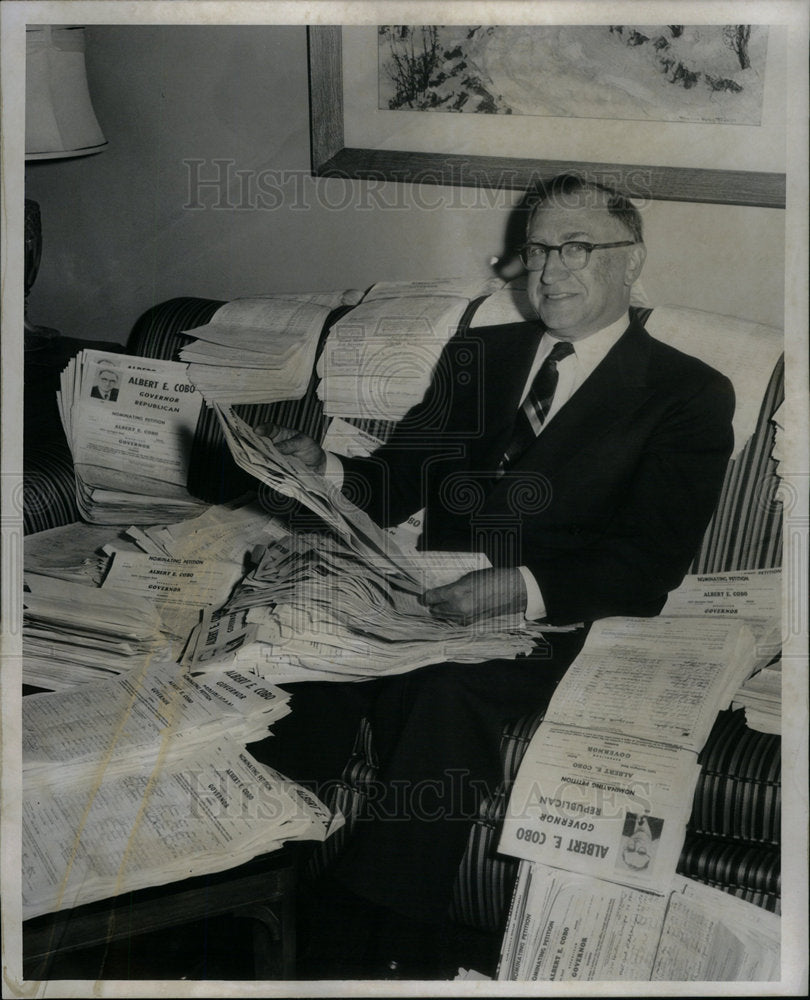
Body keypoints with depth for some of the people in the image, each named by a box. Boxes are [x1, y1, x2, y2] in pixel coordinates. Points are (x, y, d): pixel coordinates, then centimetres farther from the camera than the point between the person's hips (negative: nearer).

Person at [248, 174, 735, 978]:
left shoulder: (690, 394, 4)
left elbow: (652, 562, -8)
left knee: (449, 684, -35)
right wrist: (324, 472, -6)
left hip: (556, 623, -4)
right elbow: (398, 482, 17)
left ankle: (391, 947, -27)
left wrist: (521, 588, -24)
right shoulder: (478, 354, 21)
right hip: (435, 596, 4)